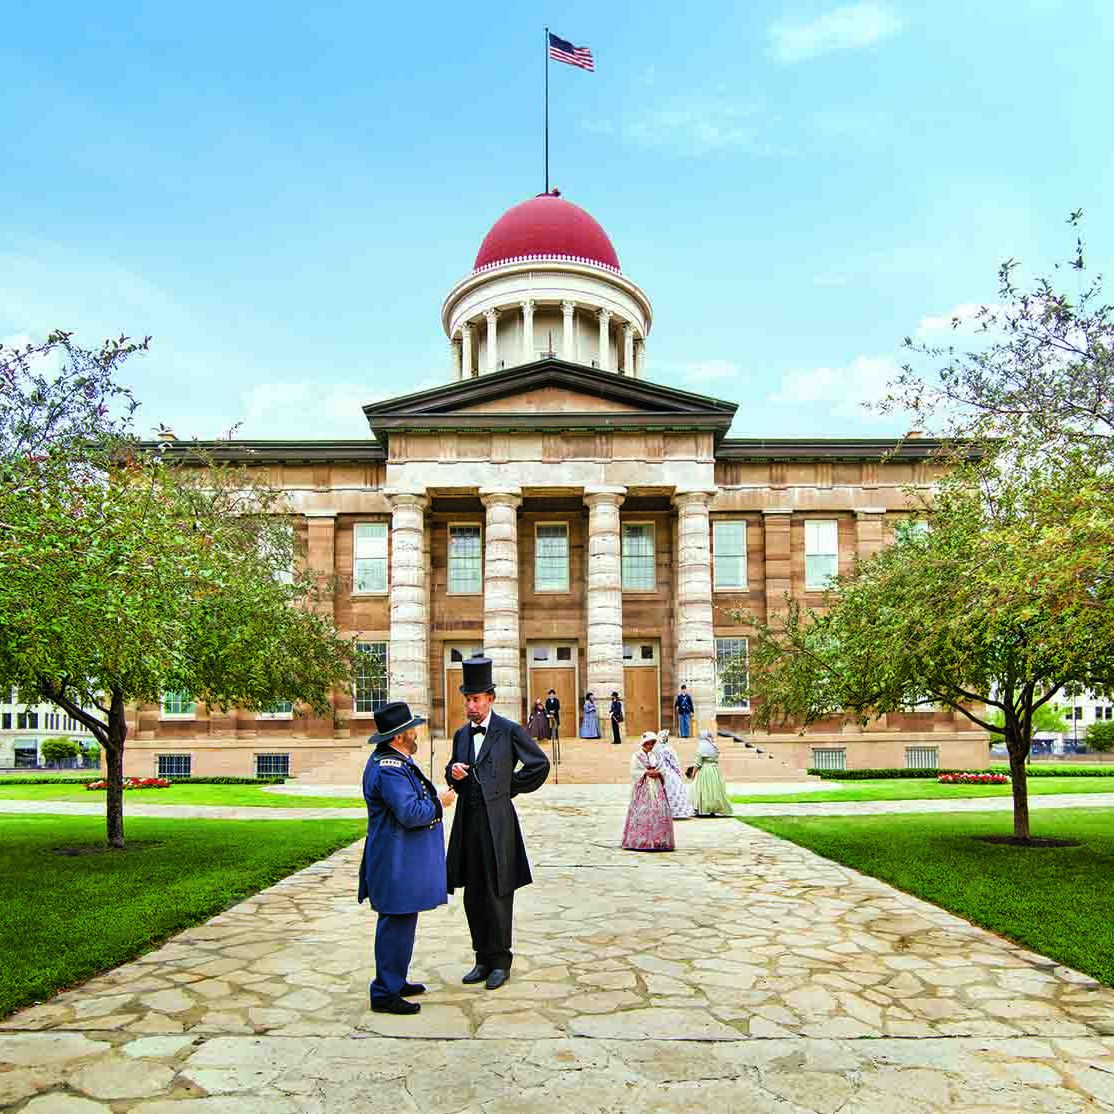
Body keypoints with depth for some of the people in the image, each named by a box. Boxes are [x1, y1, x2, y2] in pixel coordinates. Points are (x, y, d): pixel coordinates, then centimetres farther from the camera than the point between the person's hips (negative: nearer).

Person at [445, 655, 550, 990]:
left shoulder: (510, 731, -5)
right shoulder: (461, 734, 12)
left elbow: (540, 764, -3)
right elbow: (452, 771, 22)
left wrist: (511, 787, -1)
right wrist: (454, 772, -1)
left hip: (497, 821, -6)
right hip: (468, 821, 6)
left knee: (498, 894, 1)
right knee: (473, 896, 12)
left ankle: (500, 962, 14)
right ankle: (483, 959, 24)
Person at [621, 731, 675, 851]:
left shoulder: (653, 755, 16)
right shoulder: (636, 756, 0)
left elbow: (660, 769, 17)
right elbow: (633, 771, -6)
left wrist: (658, 773, -4)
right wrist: (646, 773, -14)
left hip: (656, 787, 5)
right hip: (643, 788, -5)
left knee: (658, 812, -1)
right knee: (642, 813, -9)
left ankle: (657, 840, 5)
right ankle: (640, 841, -4)